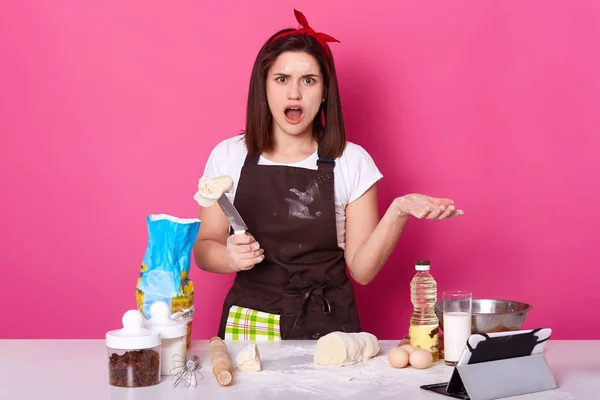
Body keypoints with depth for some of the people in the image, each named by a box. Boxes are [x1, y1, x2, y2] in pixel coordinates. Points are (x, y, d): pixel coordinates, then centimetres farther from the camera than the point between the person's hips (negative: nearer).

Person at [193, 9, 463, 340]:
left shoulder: (351, 162, -1)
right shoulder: (228, 156, 1)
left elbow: (361, 269, -3)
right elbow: (204, 249, 4)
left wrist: (398, 212, -17)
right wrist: (230, 257, -16)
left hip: (327, 325, 0)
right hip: (248, 324, 0)